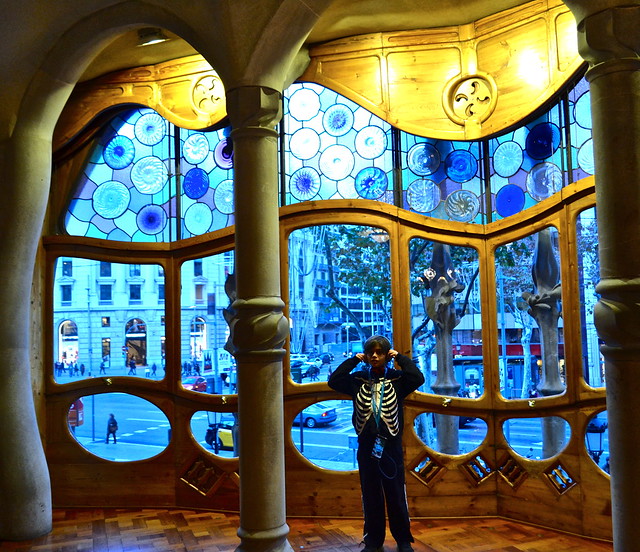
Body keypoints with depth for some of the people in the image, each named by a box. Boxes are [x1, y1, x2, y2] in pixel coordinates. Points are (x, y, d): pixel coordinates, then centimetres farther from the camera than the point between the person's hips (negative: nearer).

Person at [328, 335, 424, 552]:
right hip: (367, 446, 2)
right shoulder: (358, 379, 4)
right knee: (370, 495, 11)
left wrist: (400, 358, -9)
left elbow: (418, 379, -18)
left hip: (391, 446, -2)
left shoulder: (397, 378, -1)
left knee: (396, 495, 6)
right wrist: (354, 359, -5)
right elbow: (334, 381, -8)